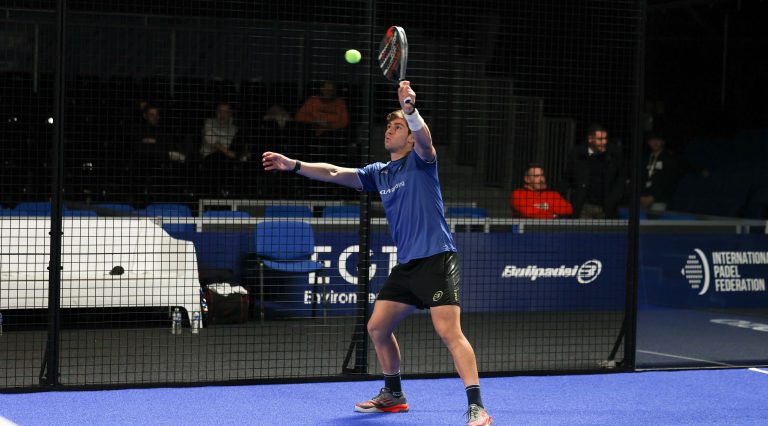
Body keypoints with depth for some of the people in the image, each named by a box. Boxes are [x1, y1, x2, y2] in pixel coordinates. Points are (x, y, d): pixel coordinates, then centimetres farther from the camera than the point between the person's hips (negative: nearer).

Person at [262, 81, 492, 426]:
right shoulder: (379, 173, 15)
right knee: (377, 327, 13)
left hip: (436, 258, -8)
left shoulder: (420, 160, -4)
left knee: (449, 332, -18)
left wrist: (409, 108, -45)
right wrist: (293, 165, 7)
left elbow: (425, 141, -27)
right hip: (405, 265, 8)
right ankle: (393, 395, 31)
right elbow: (334, 173, 16)